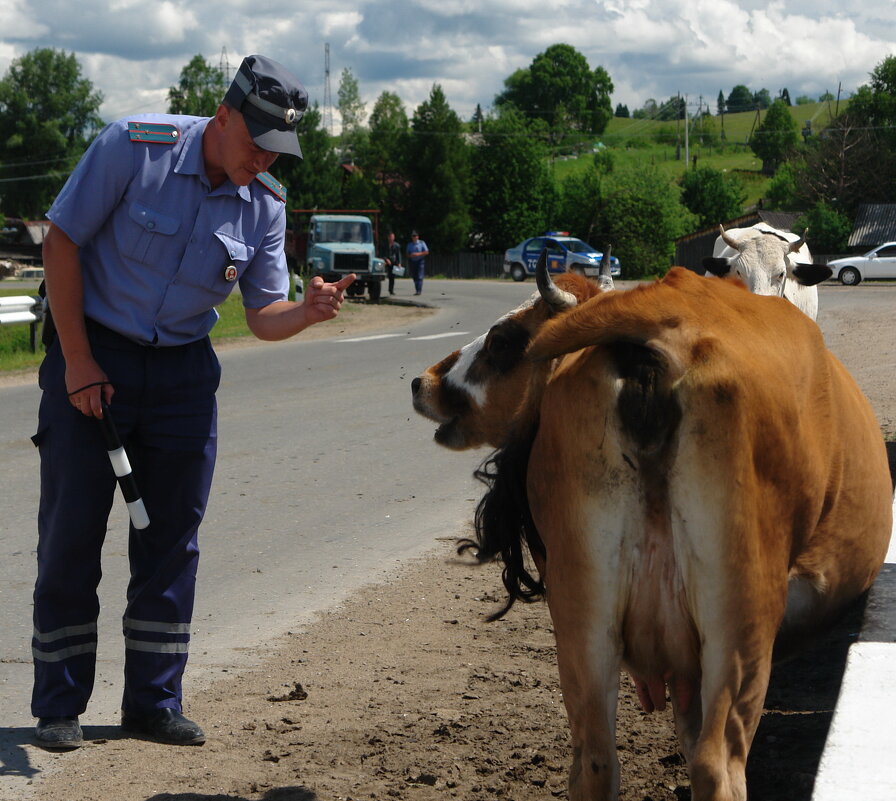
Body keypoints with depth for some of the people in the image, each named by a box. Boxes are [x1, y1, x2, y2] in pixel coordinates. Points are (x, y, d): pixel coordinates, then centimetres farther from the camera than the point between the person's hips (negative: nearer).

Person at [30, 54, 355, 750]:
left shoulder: (266, 203, -3)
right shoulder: (134, 146, -15)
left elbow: (263, 315, 1)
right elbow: (62, 240, -12)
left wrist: (308, 312, -24)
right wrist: (77, 360, -14)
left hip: (183, 369, 4)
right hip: (92, 357, -4)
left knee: (173, 539, 5)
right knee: (71, 530, -2)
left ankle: (155, 703, 16)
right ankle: (59, 706, 9)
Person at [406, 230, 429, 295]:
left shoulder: (421, 243, 1)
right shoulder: (409, 244, 13)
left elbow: (426, 252, -3)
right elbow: (408, 254, 16)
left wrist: (418, 254, -15)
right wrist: (410, 255, -8)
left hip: (420, 261, -4)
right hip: (412, 261, 4)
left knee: (419, 276, -13)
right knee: (414, 277, 4)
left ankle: (419, 290, -18)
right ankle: (417, 289, 16)